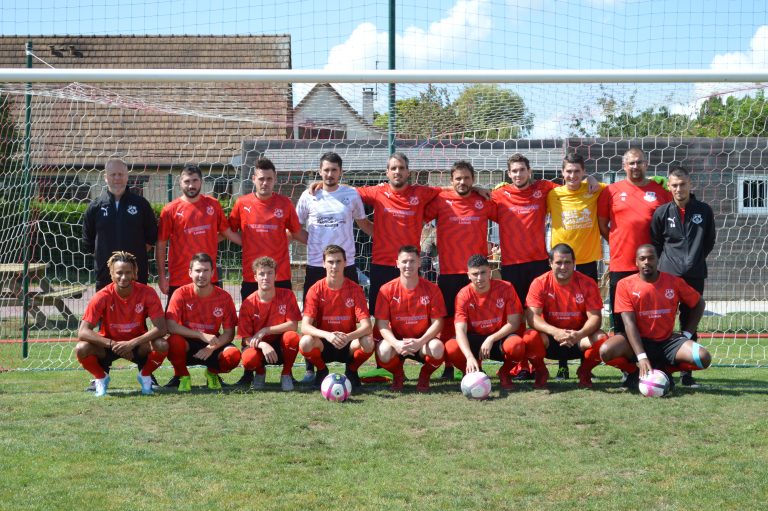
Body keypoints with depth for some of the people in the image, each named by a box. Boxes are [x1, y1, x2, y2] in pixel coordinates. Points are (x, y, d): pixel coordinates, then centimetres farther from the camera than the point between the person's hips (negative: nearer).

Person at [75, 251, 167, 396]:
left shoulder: (147, 293, -18)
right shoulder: (103, 297, -19)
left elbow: (160, 328, -21)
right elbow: (82, 331, -24)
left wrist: (132, 343, -32)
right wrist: (112, 344, -35)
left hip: (137, 345, 0)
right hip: (109, 345, 0)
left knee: (162, 346, -31)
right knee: (81, 349, -30)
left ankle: (145, 375, 2)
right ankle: (101, 378, 2)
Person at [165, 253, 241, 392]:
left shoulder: (224, 297, -8)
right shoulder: (181, 294, -11)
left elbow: (229, 333, -6)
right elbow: (170, 326, -22)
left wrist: (211, 347, -25)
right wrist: (202, 335, -29)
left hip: (213, 345, 1)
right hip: (188, 344, -1)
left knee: (233, 355, -30)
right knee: (174, 341, -36)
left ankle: (212, 373, 7)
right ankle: (182, 376, -4)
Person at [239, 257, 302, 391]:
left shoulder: (287, 295, -9)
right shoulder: (248, 304, -11)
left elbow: (293, 325, -17)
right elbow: (246, 338, -13)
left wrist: (265, 331, -23)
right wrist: (263, 345, -34)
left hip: (280, 346, 1)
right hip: (258, 345, -1)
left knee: (292, 337, -34)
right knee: (248, 360, -35)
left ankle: (286, 374, -6)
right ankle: (260, 372, 6)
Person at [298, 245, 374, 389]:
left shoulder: (355, 289, -8)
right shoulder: (316, 290, -9)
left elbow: (366, 326, -17)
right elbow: (305, 327, -19)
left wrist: (348, 337, -38)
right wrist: (327, 335, -38)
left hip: (348, 345, 0)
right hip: (324, 345, 0)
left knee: (368, 342, -32)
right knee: (305, 342, -33)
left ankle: (352, 371, 3)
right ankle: (322, 371, 1)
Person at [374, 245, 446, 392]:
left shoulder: (432, 289, -6)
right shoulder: (387, 290, -6)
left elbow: (437, 322, -7)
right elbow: (382, 324, -9)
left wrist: (420, 341, -25)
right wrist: (396, 343, -28)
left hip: (422, 341, 0)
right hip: (397, 340, 0)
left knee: (437, 348, -34)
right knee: (383, 351, -33)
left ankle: (424, 376, 3)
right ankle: (398, 375, 5)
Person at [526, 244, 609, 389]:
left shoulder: (587, 283, -7)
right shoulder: (540, 283, -9)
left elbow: (595, 317, -13)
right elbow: (533, 317, -17)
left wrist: (579, 334, -34)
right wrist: (555, 331, -36)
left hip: (578, 339, 1)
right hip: (550, 340, -1)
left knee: (601, 339, -30)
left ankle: (584, 372, 2)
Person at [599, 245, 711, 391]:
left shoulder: (674, 282, -3)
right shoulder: (625, 285, -7)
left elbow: (699, 304, 12)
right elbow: (629, 323, -14)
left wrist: (686, 335, 2)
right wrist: (641, 357, -26)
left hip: (667, 341, 2)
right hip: (639, 340, -2)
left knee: (703, 358, -24)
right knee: (606, 351, -32)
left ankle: (665, 369, 7)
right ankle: (634, 372, 2)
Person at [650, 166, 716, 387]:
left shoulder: (704, 211, 3)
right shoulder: (662, 213, 0)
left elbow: (709, 241, 13)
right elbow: (655, 243, 10)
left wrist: (695, 259, 11)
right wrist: (667, 261, 7)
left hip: (694, 275, 1)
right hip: (667, 275, -1)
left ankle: (686, 373, 10)